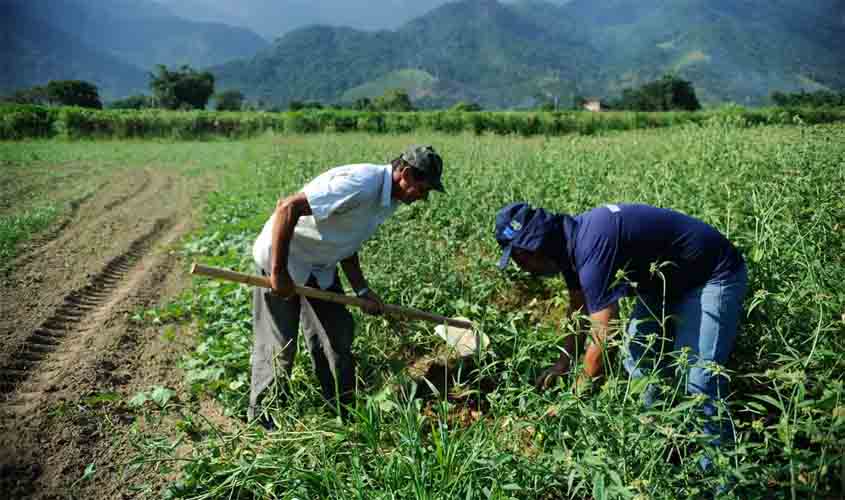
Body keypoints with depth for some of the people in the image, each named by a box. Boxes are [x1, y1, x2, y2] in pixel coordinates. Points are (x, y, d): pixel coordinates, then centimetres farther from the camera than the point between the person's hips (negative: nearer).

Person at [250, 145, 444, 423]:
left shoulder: (389, 200, 1)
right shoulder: (361, 184, -30)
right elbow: (287, 207, -33)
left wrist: (361, 289, 1)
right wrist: (278, 272, -29)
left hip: (321, 267, 9)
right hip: (281, 258, -9)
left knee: (338, 336, 10)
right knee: (279, 345, 0)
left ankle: (343, 410, 25)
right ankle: (262, 416, 22)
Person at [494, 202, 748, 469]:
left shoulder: (593, 248, -34)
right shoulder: (571, 241, -4)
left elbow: (602, 339, -31)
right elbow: (579, 310, 12)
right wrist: (563, 364, 12)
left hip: (714, 276, -10)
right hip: (668, 280, 10)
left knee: (696, 378, -17)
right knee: (637, 357, 8)